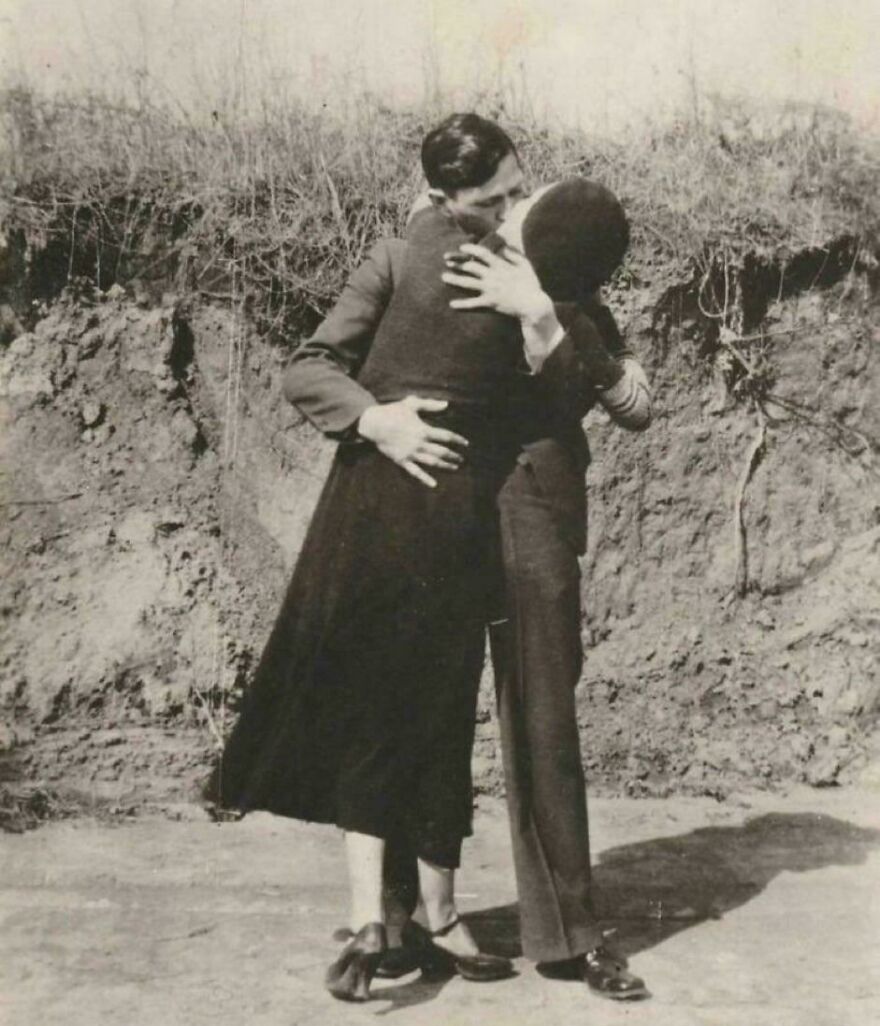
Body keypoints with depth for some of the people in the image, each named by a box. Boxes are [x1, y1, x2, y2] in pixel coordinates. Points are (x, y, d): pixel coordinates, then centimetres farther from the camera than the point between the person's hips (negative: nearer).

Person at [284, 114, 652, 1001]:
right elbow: (306, 371, -4)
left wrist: (544, 318, -19)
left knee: (543, 727, 5)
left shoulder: (558, 286, 5)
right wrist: (375, 418, -24)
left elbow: (637, 407, -7)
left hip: (534, 519, 1)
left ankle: (566, 931, 17)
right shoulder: (397, 265, 1)